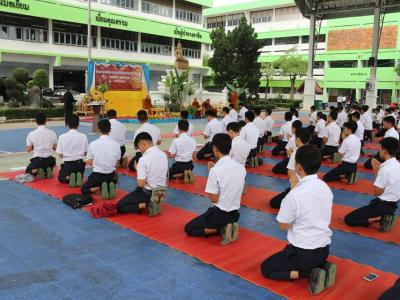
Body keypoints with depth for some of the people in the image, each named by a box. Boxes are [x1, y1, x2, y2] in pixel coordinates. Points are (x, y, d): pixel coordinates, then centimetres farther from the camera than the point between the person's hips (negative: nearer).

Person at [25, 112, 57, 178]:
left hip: (37, 160, -1)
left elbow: (28, 150, -1)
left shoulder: (31, 134, -8)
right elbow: (55, 148, 4)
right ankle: (48, 170, -1)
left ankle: (37, 171, -8)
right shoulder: (52, 133, -4)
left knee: (28, 171, 27)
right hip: (49, 159, 2)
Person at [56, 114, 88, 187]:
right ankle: (78, 177, -5)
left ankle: (69, 178, -6)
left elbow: (60, 155, -6)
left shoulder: (62, 136, -11)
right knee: (79, 175, 31)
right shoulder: (83, 136, -10)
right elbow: (85, 153, -1)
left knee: (61, 178, 28)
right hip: (80, 163, 1)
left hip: (68, 164, -1)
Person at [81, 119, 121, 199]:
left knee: (83, 189, 21)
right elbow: (117, 163, 0)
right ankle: (110, 187, -2)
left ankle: (100, 188, -8)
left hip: (97, 175, -2)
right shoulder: (116, 144, -8)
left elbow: (89, 162, -3)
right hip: (111, 175, 2)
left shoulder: (93, 144, -11)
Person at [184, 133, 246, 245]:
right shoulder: (241, 167, -3)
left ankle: (222, 229, -5)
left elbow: (214, 199, -17)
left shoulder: (216, 170, -23)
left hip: (220, 214, -7)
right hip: (235, 213, 7)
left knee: (189, 228, 11)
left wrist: (212, 172, -10)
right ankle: (225, 227, 6)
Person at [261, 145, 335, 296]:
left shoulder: (295, 194, -25)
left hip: (303, 252, -7)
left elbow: (283, 225, -11)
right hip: (324, 248, 7)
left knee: (266, 268, 11)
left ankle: (310, 274, -6)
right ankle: (323, 267, 7)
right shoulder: (326, 188, -3)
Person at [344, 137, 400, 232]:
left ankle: (378, 219, -12)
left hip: (382, 205, -9)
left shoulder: (385, 168, -23)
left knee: (348, 219, -6)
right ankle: (383, 217, 10)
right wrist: (380, 168, 5)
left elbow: (378, 192, -17)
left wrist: (377, 171, -13)